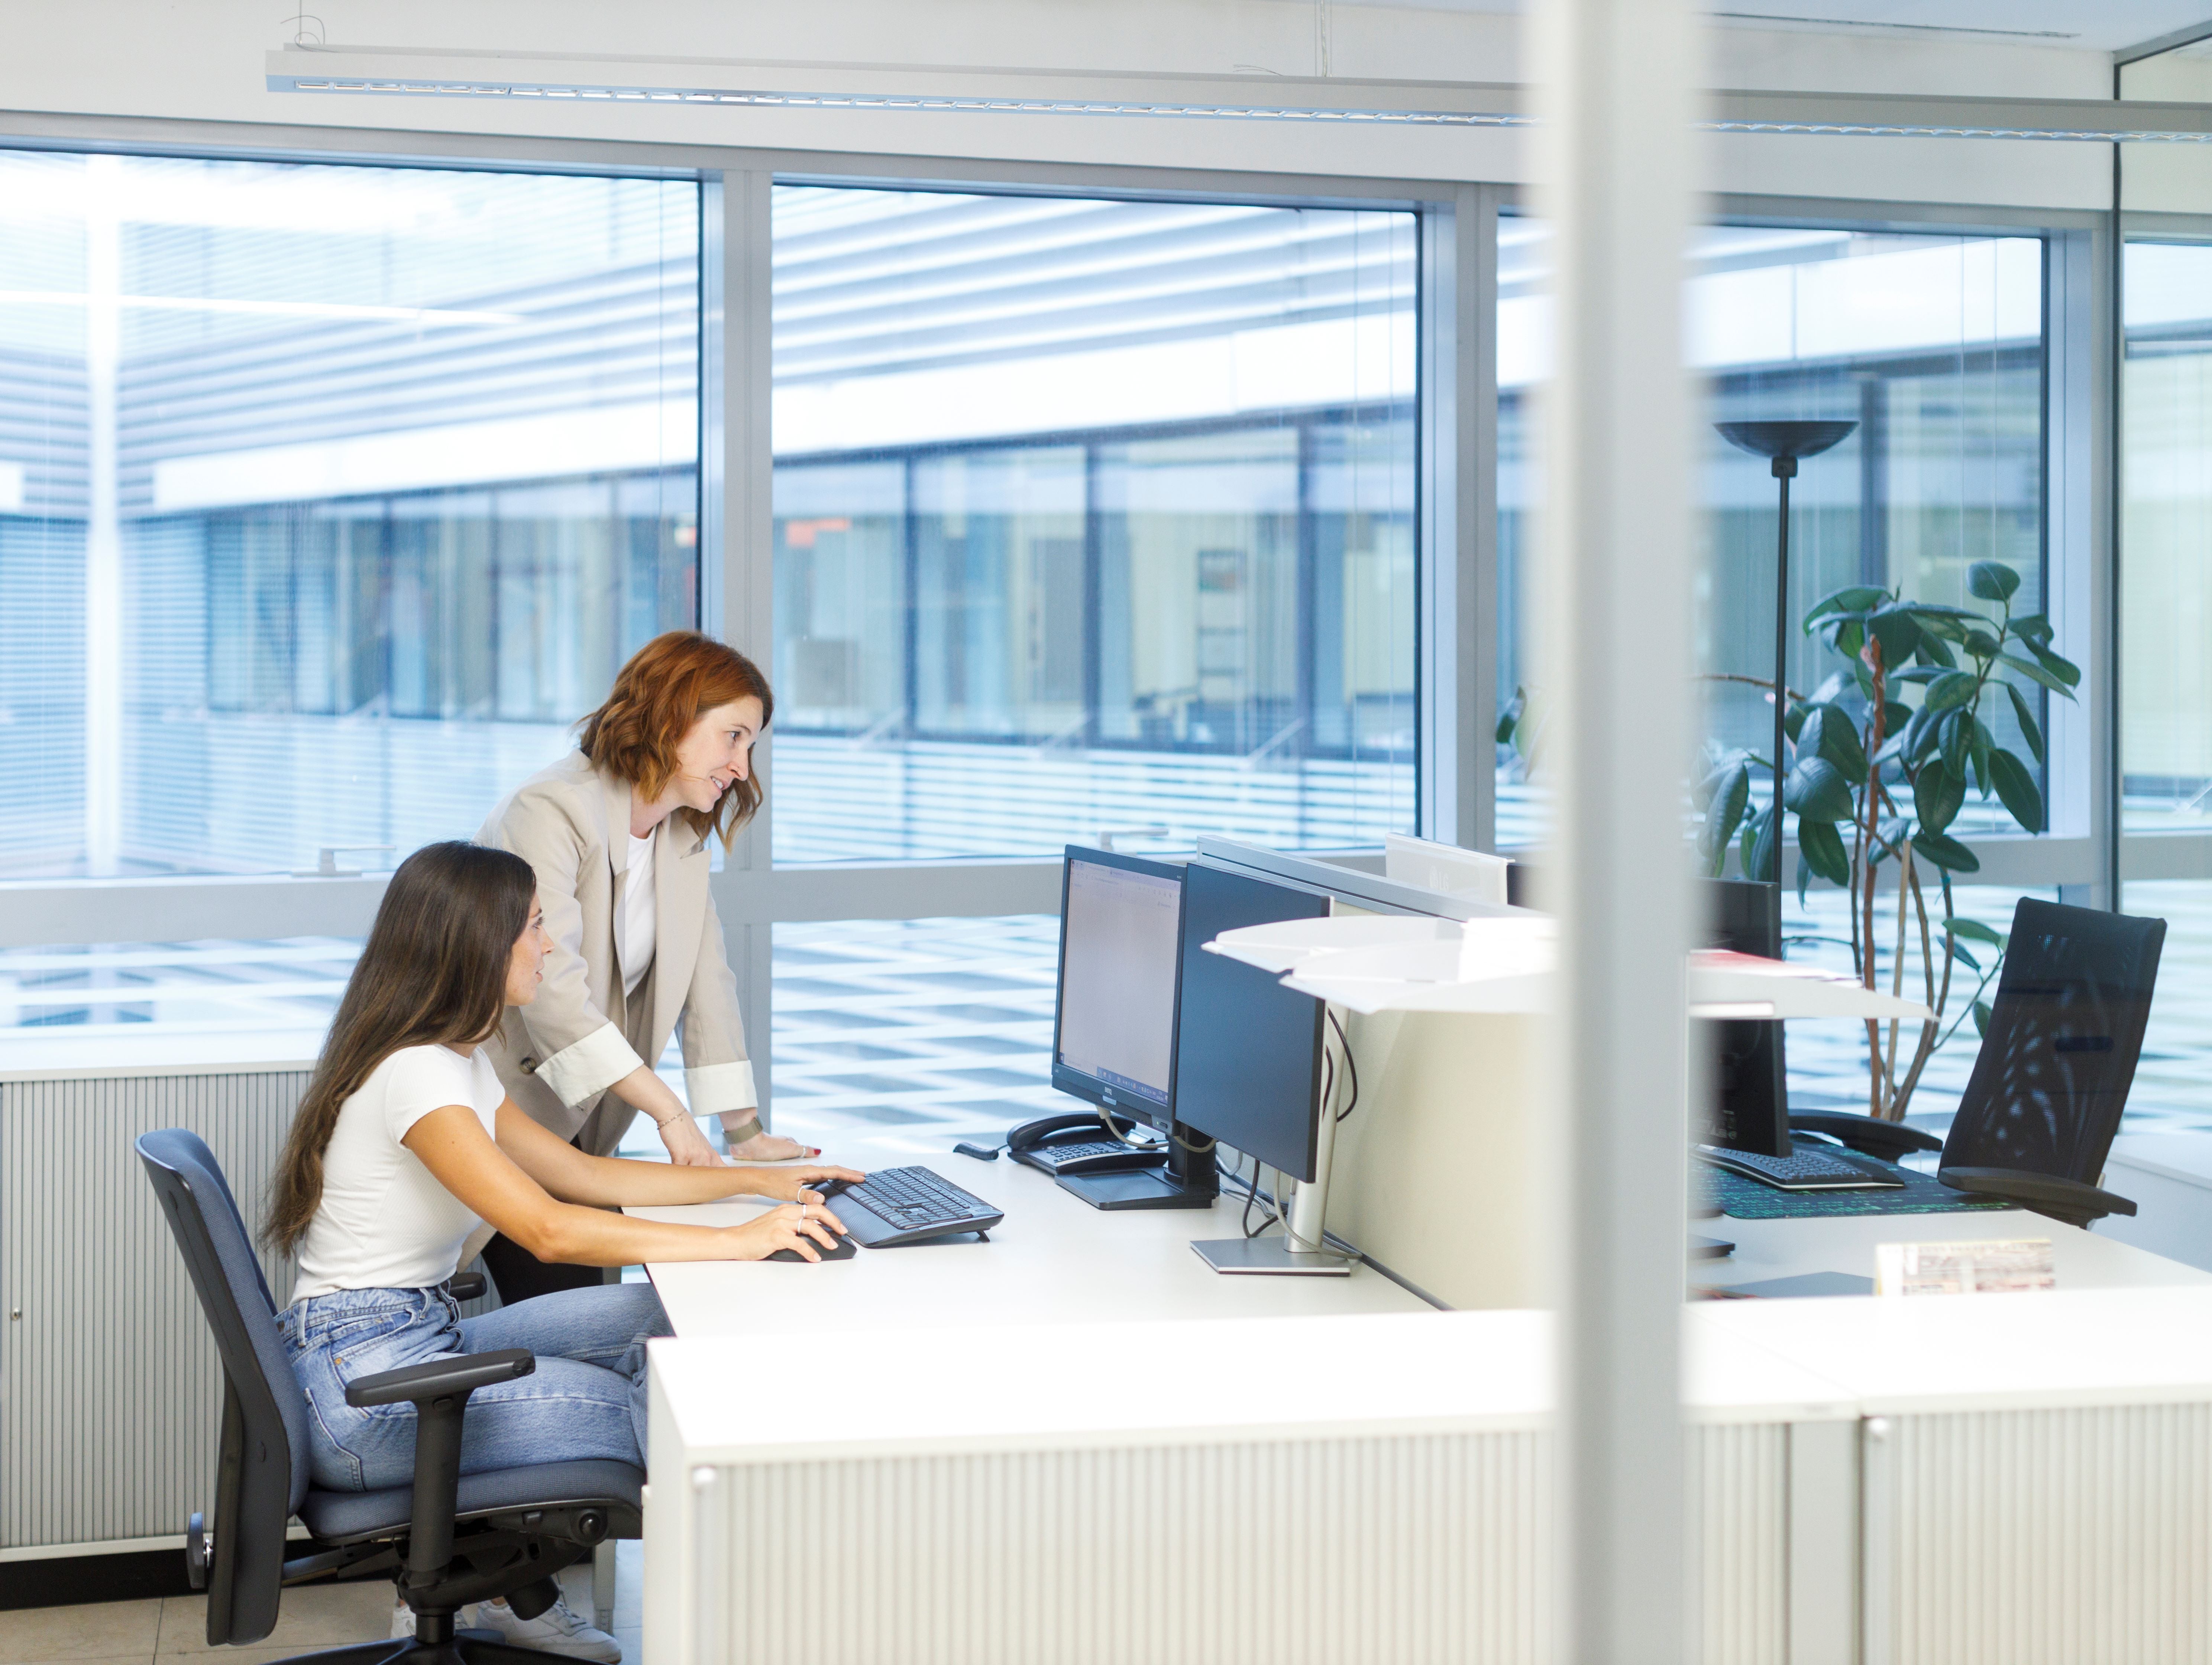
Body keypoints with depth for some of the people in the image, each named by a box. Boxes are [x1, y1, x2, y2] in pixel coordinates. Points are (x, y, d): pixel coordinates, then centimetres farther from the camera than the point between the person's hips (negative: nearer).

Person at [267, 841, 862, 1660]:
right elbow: (548, 1230, -28)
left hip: (418, 1344, 10)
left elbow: (584, 1174, 16)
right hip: (366, 1387, -10)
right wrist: (739, 1242, -27)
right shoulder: (415, 1072, -20)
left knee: (656, 1317, 3)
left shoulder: (459, 1063, 12)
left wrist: (758, 1180, 9)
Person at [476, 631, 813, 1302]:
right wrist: (670, 1113, -31)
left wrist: (745, 1132, -1)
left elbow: (706, 977, 7)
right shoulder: (551, 813, -20)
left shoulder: (682, 833, 8)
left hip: (573, 1122, 8)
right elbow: (551, 989, -29)